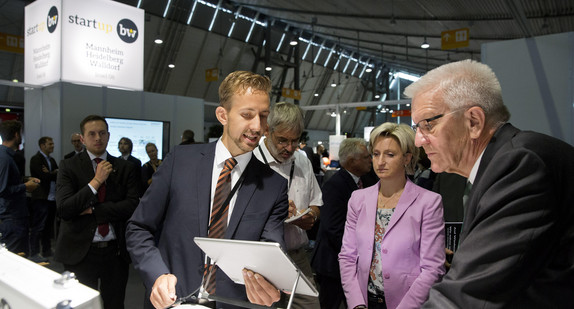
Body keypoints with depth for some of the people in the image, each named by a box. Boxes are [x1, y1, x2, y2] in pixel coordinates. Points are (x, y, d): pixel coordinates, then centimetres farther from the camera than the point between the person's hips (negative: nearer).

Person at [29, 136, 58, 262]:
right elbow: (44, 176, -18)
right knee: (38, 227, -3)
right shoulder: (36, 159, -7)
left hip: (52, 198, 8)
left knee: (49, 227, 14)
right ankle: (34, 253, 4)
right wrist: (55, 174, -3)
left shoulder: (52, 160, 18)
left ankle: (47, 250, 23)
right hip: (41, 198, -8)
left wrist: (50, 173, -8)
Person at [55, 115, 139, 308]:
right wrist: (96, 181, -16)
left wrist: (92, 210, -13)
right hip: (80, 252, -1)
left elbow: (132, 206, -9)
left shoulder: (125, 168, 2)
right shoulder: (69, 166, -1)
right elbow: (63, 209, -12)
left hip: (116, 251, 1)